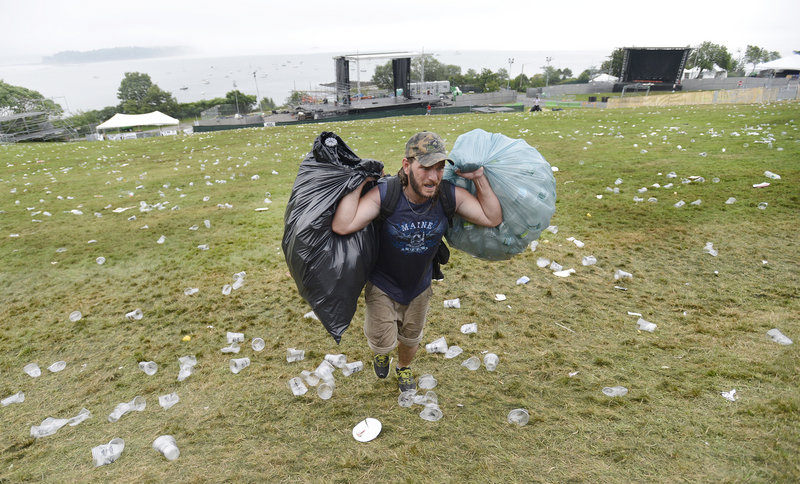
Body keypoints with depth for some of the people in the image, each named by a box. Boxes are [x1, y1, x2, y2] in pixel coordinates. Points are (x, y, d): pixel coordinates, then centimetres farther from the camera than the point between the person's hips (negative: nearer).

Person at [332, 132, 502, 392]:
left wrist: (479, 177, -23)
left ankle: (404, 367, 63)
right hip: (382, 286, -3)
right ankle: (380, 351, 46)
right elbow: (342, 226, -44)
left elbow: (493, 219, -14)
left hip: (419, 287, 4)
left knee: (411, 339, 26)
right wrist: (360, 182, -40)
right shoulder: (384, 195, -33)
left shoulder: (450, 195, -23)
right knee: (384, 342, 4)